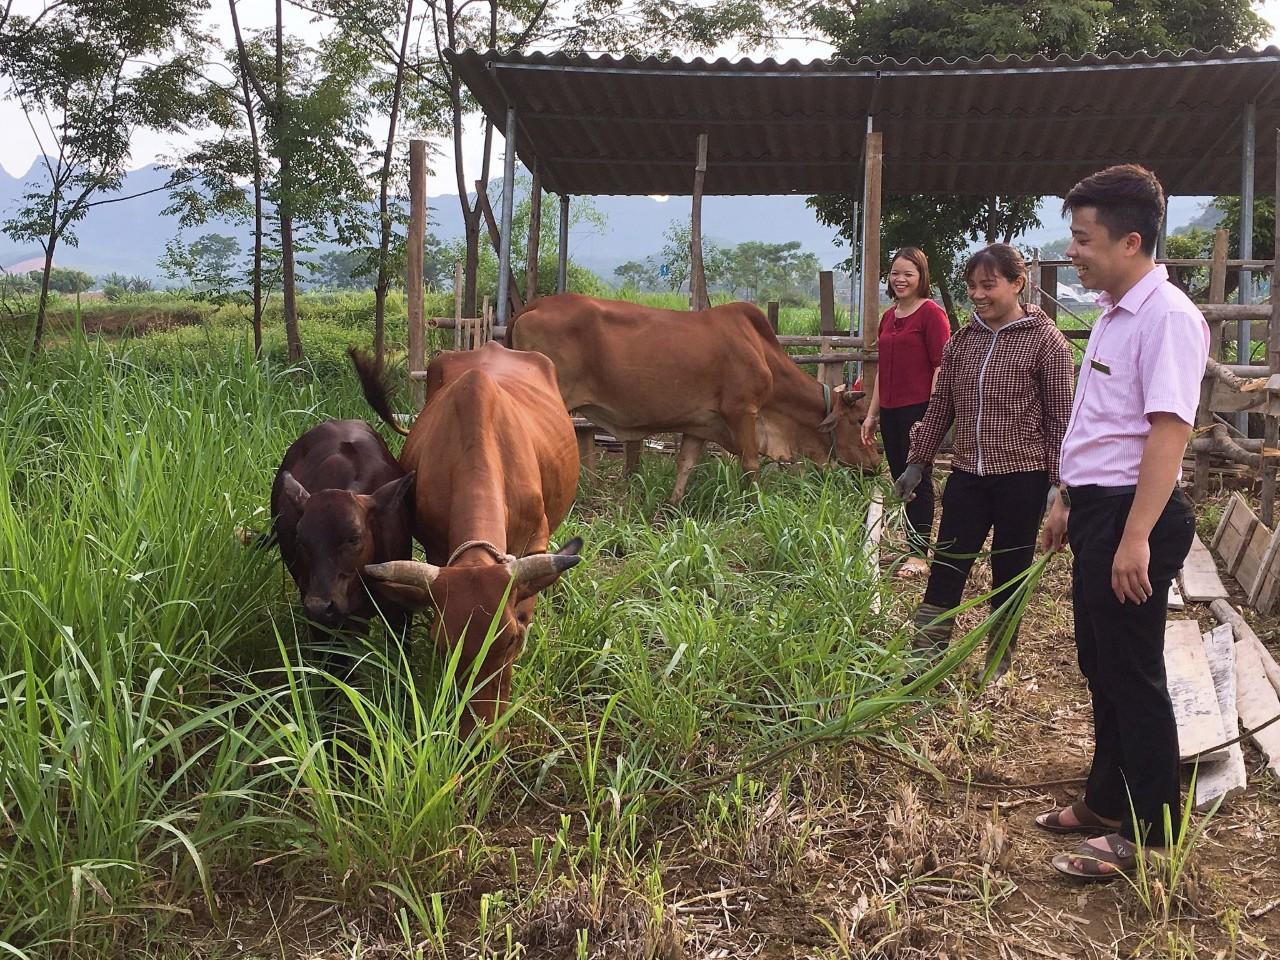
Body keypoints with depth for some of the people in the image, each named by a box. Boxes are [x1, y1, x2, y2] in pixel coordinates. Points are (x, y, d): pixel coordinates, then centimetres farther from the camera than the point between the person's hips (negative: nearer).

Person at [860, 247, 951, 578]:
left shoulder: (932, 314, -8)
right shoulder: (889, 316, 15)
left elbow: (941, 367, -13)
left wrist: (930, 415, -18)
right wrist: (872, 413, 19)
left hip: (918, 410, -7)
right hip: (890, 411, 7)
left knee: (918, 479, -2)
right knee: (900, 477, 12)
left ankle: (919, 554, 5)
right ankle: (909, 545, 22)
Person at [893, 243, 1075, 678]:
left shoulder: (1045, 340, -8)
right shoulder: (962, 340, 6)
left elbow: (1059, 419, -7)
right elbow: (940, 407, 13)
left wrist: (1059, 485, -9)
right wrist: (917, 463, 13)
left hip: (1022, 479, -4)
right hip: (967, 476, 4)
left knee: (1009, 575, 10)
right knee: (944, 571, 4)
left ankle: (999, 662, 27)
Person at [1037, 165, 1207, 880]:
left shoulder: (1168, 317, -17)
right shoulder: (1116, 314, 13)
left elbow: (1169, 430, -24)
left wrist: (1135, 538, -27)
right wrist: (1067, 502, 22)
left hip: (1133, 516, -10)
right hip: (1096, 510, 10)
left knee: (1133, 675, 0)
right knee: (1101, 667, 18)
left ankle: (1146, 830, 14)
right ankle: (1107, 804, 32)